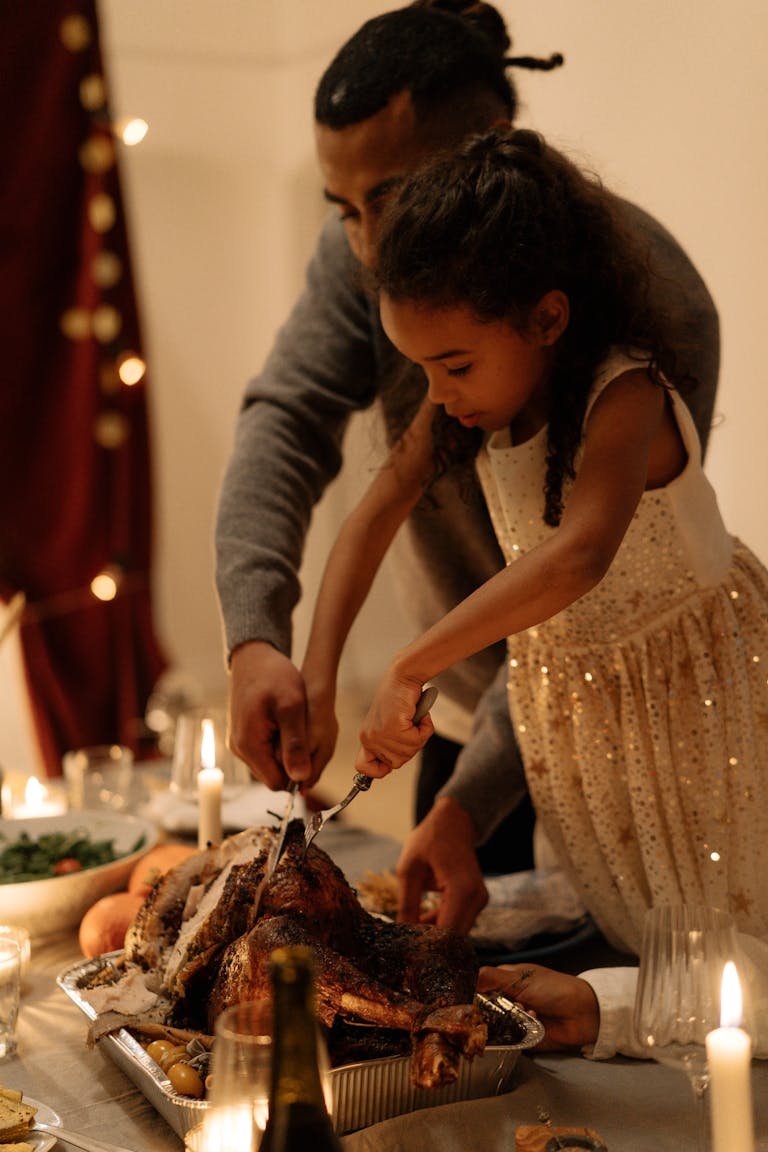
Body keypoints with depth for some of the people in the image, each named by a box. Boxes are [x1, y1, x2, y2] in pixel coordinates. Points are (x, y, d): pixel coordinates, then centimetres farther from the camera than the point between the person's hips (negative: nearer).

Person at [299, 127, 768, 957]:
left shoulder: (624, 396, -33)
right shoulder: (466, 404, -9)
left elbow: (580, 554, -48)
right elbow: (376, 516, -8)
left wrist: (412, 667, -50)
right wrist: (316, 676, -17)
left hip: (691, 678, -7)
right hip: (564, 682, 7)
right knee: (623, 936, 18)